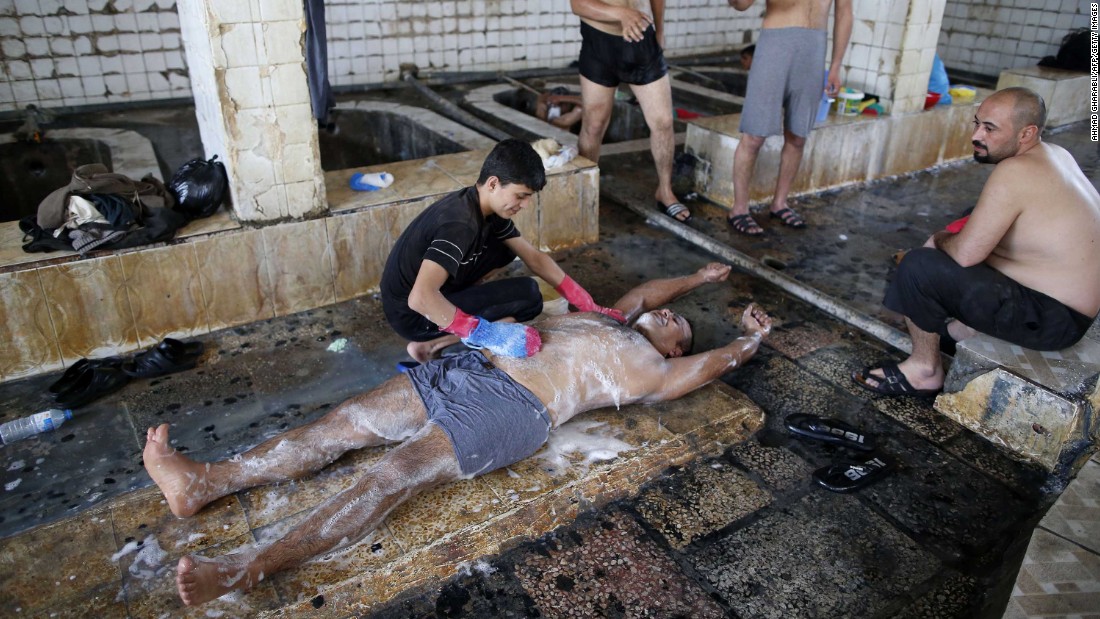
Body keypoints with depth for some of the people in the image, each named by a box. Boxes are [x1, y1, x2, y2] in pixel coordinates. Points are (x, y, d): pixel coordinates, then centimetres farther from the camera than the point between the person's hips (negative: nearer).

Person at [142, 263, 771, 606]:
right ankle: (206, 481, -10)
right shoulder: (606, 320, 31)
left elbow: (717, 361, 18)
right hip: (470, 367, 7)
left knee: (394, 476, -24)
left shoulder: (652, 370, 13)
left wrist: (752, 337, 36)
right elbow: (646, 290, 46)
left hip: (515, 409, -7)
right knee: (346, 422, -7)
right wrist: (699, 278, 58)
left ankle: (249, 568, -28)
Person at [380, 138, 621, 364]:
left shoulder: (487, 207, -2)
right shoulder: (461, 223, -30)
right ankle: (431, 344, -10)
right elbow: (420, 298, -40)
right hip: (414, 315, -8)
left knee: (506, 248, 7)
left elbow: (534, 258, 4)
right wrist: (484, 332, -34)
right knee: (528, 294, -14)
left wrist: (590, 307, 0)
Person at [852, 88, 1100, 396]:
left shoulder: (1014, 172, -26)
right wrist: (950, 237, 4)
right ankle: (968, 327, 27)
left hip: (1050, 319, -10)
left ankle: (924, 370, -3)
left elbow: (965, 253, -24)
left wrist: (940, 240, -3)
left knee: (918, 266, -19)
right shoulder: (1054, 154, 4)